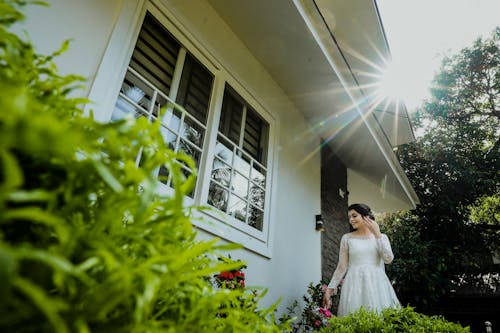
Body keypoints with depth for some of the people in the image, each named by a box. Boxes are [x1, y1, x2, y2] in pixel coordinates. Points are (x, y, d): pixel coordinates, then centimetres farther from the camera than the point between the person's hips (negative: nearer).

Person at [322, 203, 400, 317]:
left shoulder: (382, 237, 6)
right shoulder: (347, 238, 4)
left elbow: (388, 259, -8)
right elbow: (342, 266, 5)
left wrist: (377, 234, -9)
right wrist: (330, 288, 0)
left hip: (377, 283, 1)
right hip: (355, 284, 0)